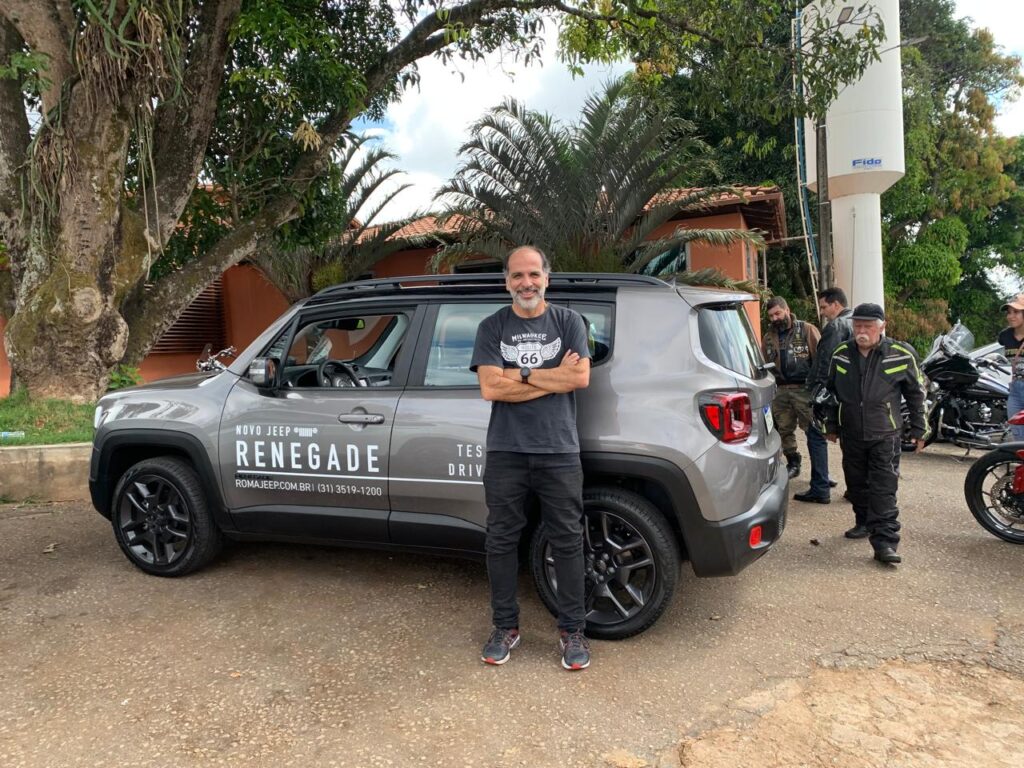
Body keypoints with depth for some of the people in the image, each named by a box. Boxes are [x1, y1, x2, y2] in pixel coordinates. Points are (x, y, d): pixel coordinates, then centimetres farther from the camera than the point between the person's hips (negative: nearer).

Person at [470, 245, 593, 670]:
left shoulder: (568, 321, 5)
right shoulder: (492, 327, 5)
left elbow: (580, 377, -9)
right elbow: (490, 387, -8)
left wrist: (520, 375, -10)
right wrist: (554, 377, -9)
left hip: (559, 451, -1)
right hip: (505, 452, 1)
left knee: (567, 542, 5)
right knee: (502, 541, 8)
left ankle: (571, 630, 19)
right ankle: (506, 627, 24)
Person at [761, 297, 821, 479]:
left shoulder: (807, 330, -2)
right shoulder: (769, 337, 14)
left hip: (804, 389, -5)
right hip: (780, 391, 5)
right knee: (784, 429, 11)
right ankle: (793, 464, 26)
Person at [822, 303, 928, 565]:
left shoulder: (902, 355, -7)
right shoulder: (841, 354, 3)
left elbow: (916, 393, 4)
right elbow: (831, 391, 15)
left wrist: (919, 429, 5)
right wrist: (831, 425, 18)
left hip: (885, 435, -4)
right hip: (851, 434, 4)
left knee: (884, 489, -8)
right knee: (857, 484, 15)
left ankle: (884, 542, -7)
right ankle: (864, 522, 35)